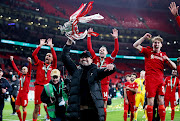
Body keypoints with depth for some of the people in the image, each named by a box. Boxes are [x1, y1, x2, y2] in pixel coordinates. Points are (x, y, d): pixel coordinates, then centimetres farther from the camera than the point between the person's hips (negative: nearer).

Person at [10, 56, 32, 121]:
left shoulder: (28, 75, -1)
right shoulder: (20, 75, 11)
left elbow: (30, 69, -17)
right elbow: (15, 68, 16)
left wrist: (30, 62, -33)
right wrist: (12, 61, 16)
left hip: (25, 94, -5)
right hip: (19, 93, 5)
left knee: (24, 108, -2)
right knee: (16, 108, 6)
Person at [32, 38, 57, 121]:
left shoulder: (53, 66, 12)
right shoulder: (40, 64, 13)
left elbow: (55, 58, -4)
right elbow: (33, 55, 2)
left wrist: (51, 46, -5)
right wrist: (40, 45, 1)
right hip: (39, 86, 0)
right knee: (37, 106, -1)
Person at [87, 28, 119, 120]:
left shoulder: (109, 60, 8)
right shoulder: (95, 59, 9)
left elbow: (116, 50, -1)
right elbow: (90, 48, 6)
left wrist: (116, 38, -7)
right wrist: (89, 36, 3)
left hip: (104, 84, 0)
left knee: (104, 105, 2)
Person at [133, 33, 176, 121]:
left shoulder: (163, 55, 14)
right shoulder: (148, 51, 6)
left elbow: (174, 67, 11)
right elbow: (135, 45, -3)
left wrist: (167, 59, -6)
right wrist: (144, 37, -8)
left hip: (160, 80, 3)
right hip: (150, 80, -3)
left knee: (161, 102, 3)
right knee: (150, 103, -3)